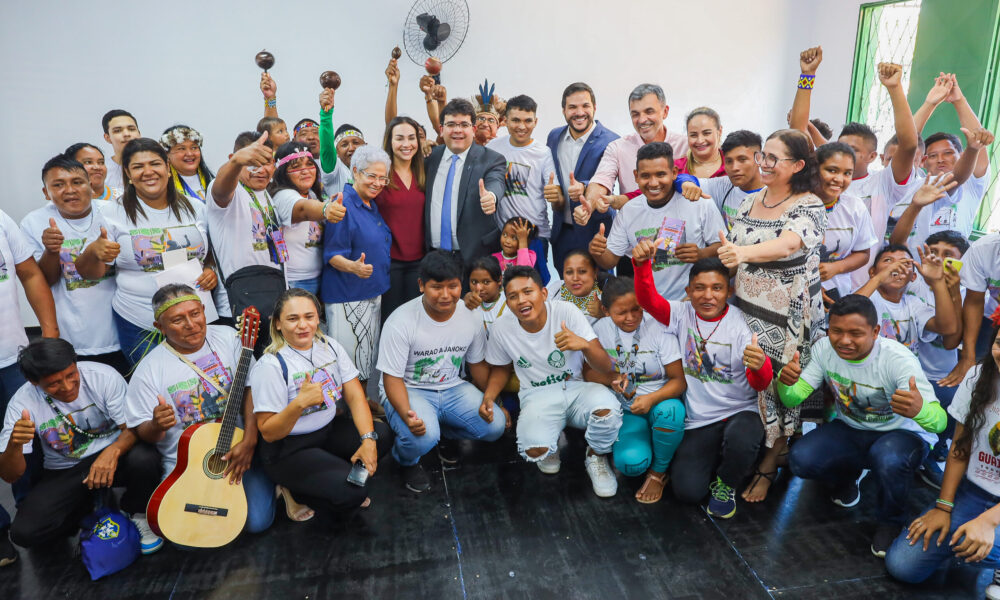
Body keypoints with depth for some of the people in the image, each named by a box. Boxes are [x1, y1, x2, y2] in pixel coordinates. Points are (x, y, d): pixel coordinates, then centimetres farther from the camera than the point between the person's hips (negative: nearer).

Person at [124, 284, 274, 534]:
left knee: (257, 521, -10)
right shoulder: (149, 370, -6)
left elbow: (251, 388, -6)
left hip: (238, 450, 0)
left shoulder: (228, 338, -4)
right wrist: (156, 425, -26)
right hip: (185, 464, 1)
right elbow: (142, 432, -1)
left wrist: (249, 440, -17)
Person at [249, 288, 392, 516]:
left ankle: (326, 480, 1)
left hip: (329, 430, 7)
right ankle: (294, 491, 5)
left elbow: (355, 396, -3)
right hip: (287, 450, -7)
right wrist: (300, 402, -36)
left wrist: (368, 439, -17)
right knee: (353, 492, -23)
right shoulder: (270, 366, -18)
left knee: (382, 435, -14)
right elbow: (268, 433, -18)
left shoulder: (330, 346, 0)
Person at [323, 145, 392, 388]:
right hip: (347, 296, -8)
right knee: (348, 359, -3)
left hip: (374, 292, 9)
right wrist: (353, 267, -35)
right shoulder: (342, 206, -15)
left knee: (368, 358, 17)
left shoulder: (373, 205, 11)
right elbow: (332, 255, -18)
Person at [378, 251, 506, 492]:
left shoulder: (471, 317, -6)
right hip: (409, 390, -4)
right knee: (423, 436, -34)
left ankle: (443, 431, 15)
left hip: (452, 388, 5)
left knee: (496, 426, -14)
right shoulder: (401, 322, -21)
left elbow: (477, 363, 9)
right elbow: (392, 378, -19)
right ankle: (407, 462, 5)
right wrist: (407, 415, -36)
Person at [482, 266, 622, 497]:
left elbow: (606, 367, -15)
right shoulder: (502, 329, -8)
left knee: (608, 407, -34)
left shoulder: (566, 311, -15)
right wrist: (489, 397, -5)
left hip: (577, 387, 0)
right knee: (536, 450, -31)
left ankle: (596, 457, 2)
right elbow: (501, 368, 14)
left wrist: (584, 344, -37)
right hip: (538, 396, 0)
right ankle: (550, 451, 12)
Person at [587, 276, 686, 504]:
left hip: (661, 401, 0)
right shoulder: (600, 330, -2)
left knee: (668, 410, -38)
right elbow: (588, 373, 3)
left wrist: (652, 399, -29)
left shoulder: (658, 327, -10)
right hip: (626, 411, 1)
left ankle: (658, 473, -10)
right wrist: (611, 378, -20)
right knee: (631, 463, -28)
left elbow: (679, 380, -10)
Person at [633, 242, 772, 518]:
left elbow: (760, 384, -14)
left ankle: (726, 484, 0)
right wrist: (642, 263, -35)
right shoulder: (682, 314, 0)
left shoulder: (741, 323, -8)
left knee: (740, 442, -37)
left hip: (740, 412, -1)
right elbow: (647, 300, -17)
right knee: (687, 491, -13)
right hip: (698, 422, 2)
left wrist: (760, 366, -39)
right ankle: (716, 458, 22)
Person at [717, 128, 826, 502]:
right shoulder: (750, 201, 8)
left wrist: (745, 252, -49)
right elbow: (730, 247, 15)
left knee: (778, 389, 3)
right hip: (744, 310, 5)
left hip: (786, 319, -5)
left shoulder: (809, 206, -10)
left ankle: (768, 468, 22)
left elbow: (788, 244, -32)